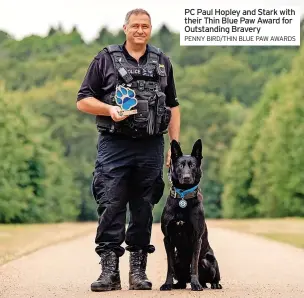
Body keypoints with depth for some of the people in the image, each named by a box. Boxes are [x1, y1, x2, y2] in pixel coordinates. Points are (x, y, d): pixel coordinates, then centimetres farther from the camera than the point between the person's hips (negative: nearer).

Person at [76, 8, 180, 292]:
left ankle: (138, 270, 13)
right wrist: (110, 109, -14)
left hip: (151, 147, 3)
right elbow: (83, 100, 4)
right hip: (114, 144, -2)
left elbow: (173, 107, 17)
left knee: (143, 209, 6)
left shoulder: (162, 62, 15)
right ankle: (109, 270, -4)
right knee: (110, 206, -8)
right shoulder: (106, 59, 5)